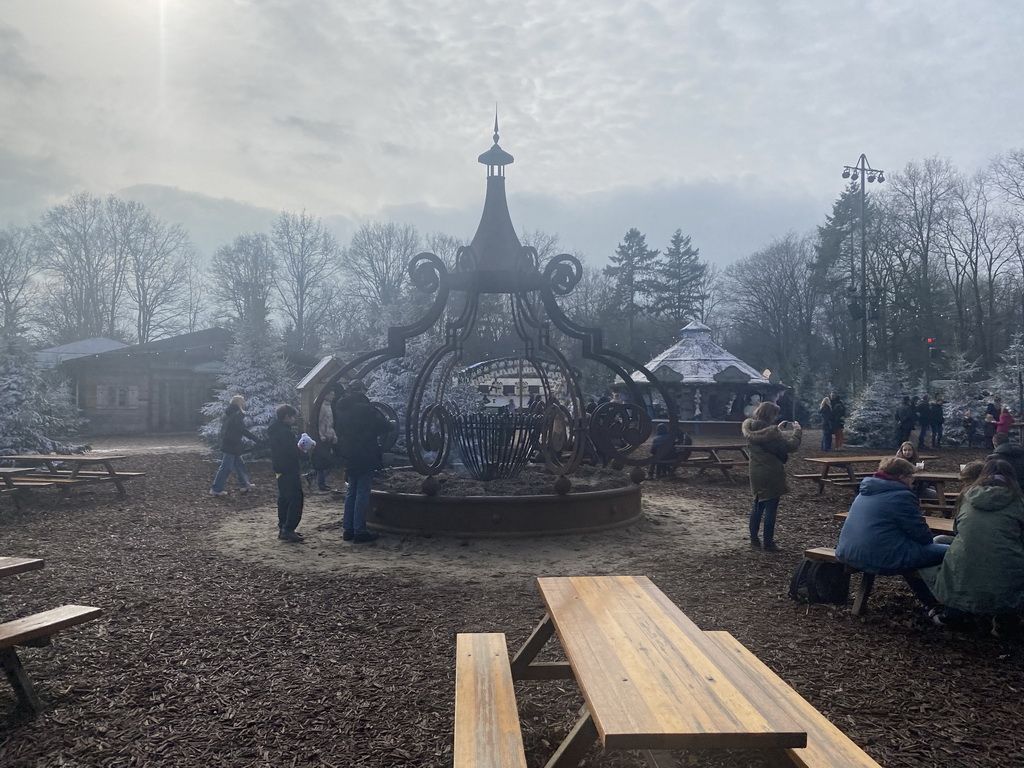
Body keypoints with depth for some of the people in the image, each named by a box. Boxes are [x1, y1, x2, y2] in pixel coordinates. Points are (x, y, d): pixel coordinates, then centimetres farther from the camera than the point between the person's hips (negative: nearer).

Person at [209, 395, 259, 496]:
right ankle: (216, 489, -2)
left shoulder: (228, 414, 15)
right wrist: (255, 438, -10)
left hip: (226, 444, 9)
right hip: (232, 445, -9)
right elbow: (242, 430, -17)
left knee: (239, 465, 17)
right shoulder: (238, 414, -13)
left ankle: (245, 485, 25)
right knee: (226, 467, -5)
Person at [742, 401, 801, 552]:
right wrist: (797, 430, -3)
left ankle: (754, 538, 27)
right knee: (771, 508, 3)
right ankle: (768, 543, 9)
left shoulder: (750, 429, -1)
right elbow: (791, 446, -16)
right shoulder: (772, 432, -24)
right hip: (771, 475, -8)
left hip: (756, 474, 8)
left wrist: (779, 429, 15)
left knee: (757, 505, 20)